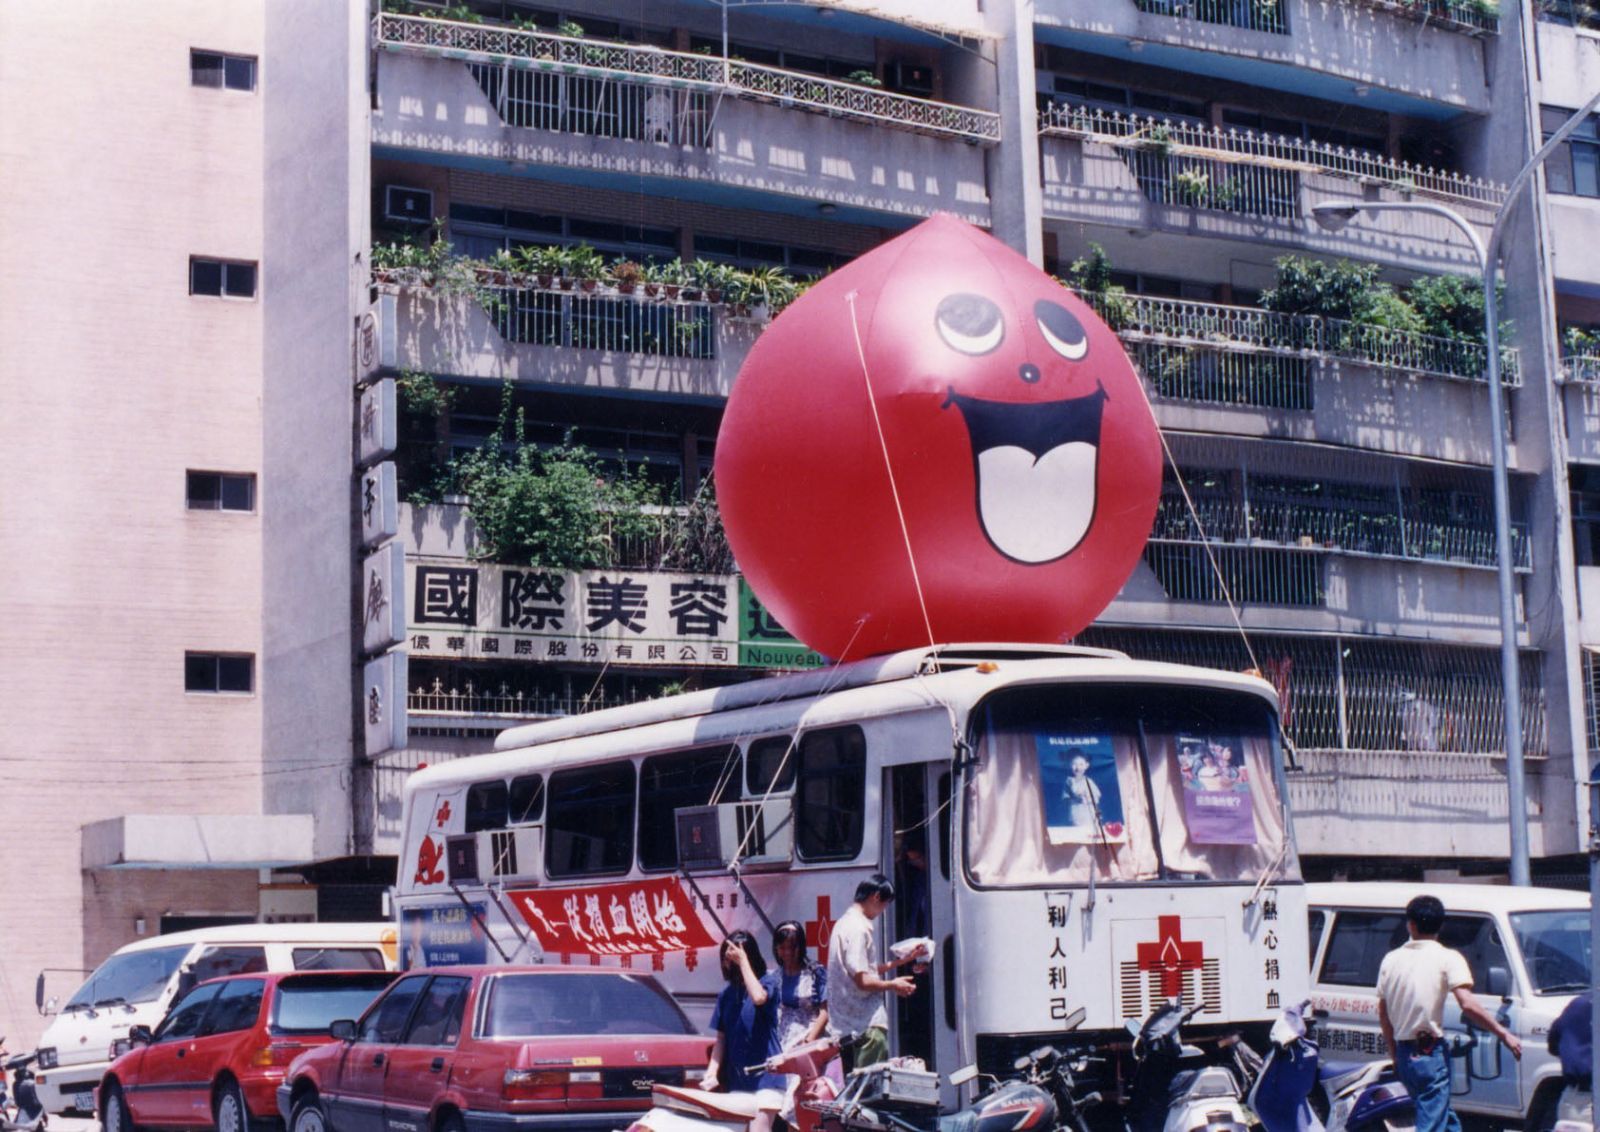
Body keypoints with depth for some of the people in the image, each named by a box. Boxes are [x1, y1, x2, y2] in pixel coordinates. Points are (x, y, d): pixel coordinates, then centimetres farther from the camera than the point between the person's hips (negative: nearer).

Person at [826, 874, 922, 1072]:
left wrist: (901, 960, 23)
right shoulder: (858, 928, -15)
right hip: (867, 1024, -10)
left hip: (845, 1024, 10)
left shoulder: (844, 923, 16)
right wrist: (892, 985, -4)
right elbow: (862, 980, -19)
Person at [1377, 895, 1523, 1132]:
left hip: (1404, 1053, 6)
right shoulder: (1448, 959, -8)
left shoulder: (1391, 959, 8)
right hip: (1431, 1054, -6)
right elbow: (1468, 1006, -20)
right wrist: (1504, 1034, -13)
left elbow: (1383, 1014, 12)